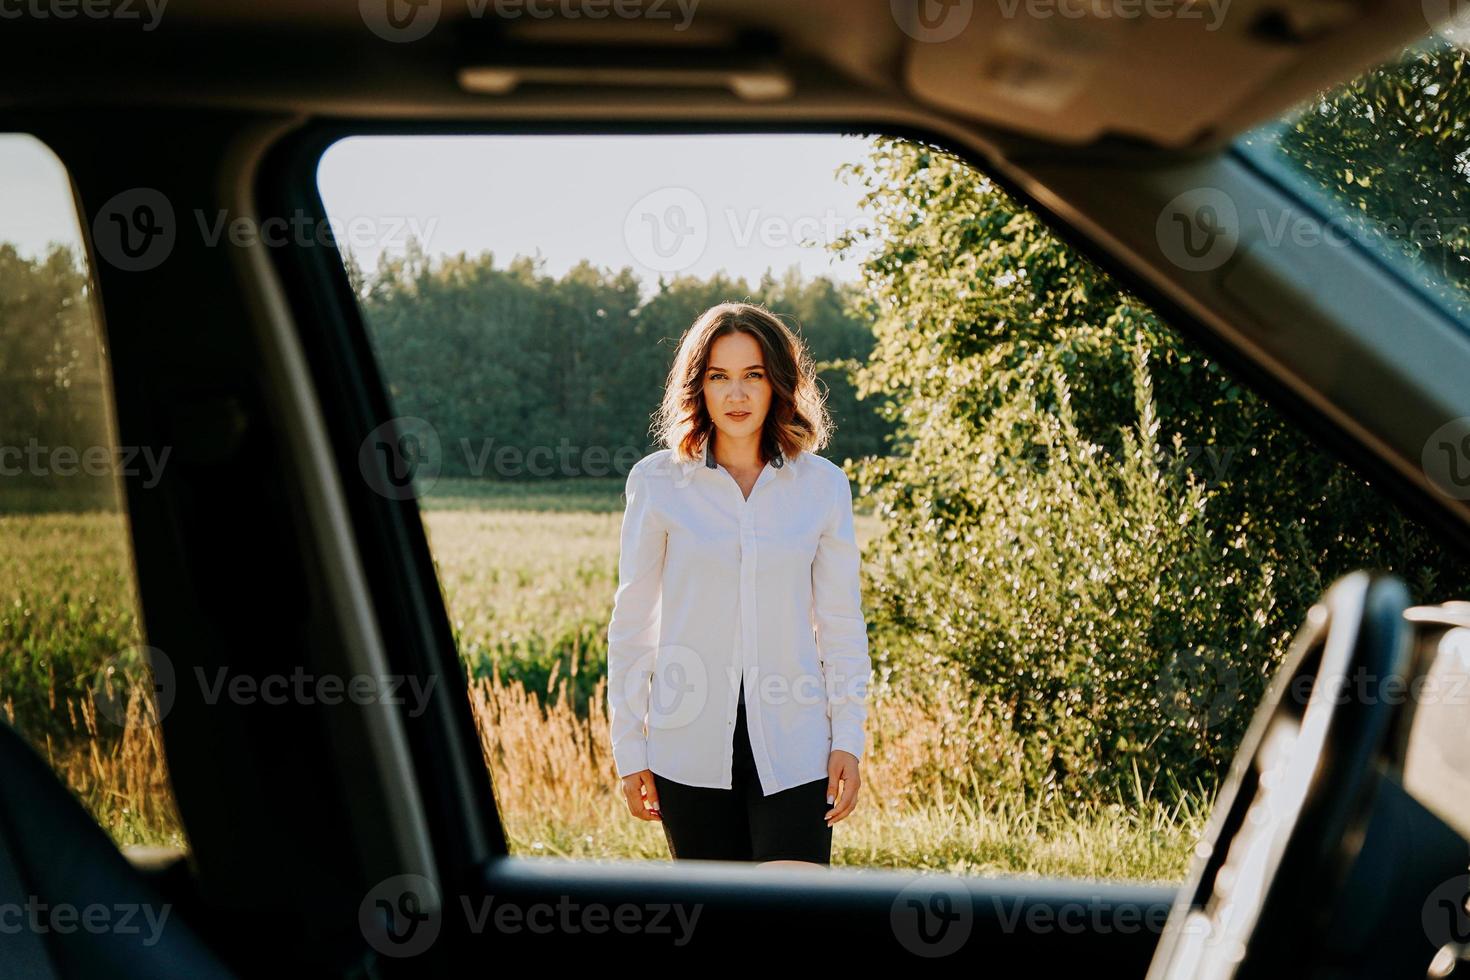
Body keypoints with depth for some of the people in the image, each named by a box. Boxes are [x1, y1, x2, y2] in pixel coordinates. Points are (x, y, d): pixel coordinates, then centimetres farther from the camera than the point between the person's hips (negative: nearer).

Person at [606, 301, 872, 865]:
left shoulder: (822, 485, 3)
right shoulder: (658, 482, 0)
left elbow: (842, 623, 7)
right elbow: (631, 622, 4)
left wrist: (849, 738, 1)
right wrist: (629, 747, 2)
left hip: (793, 748, 0)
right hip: (690, 748, 0)